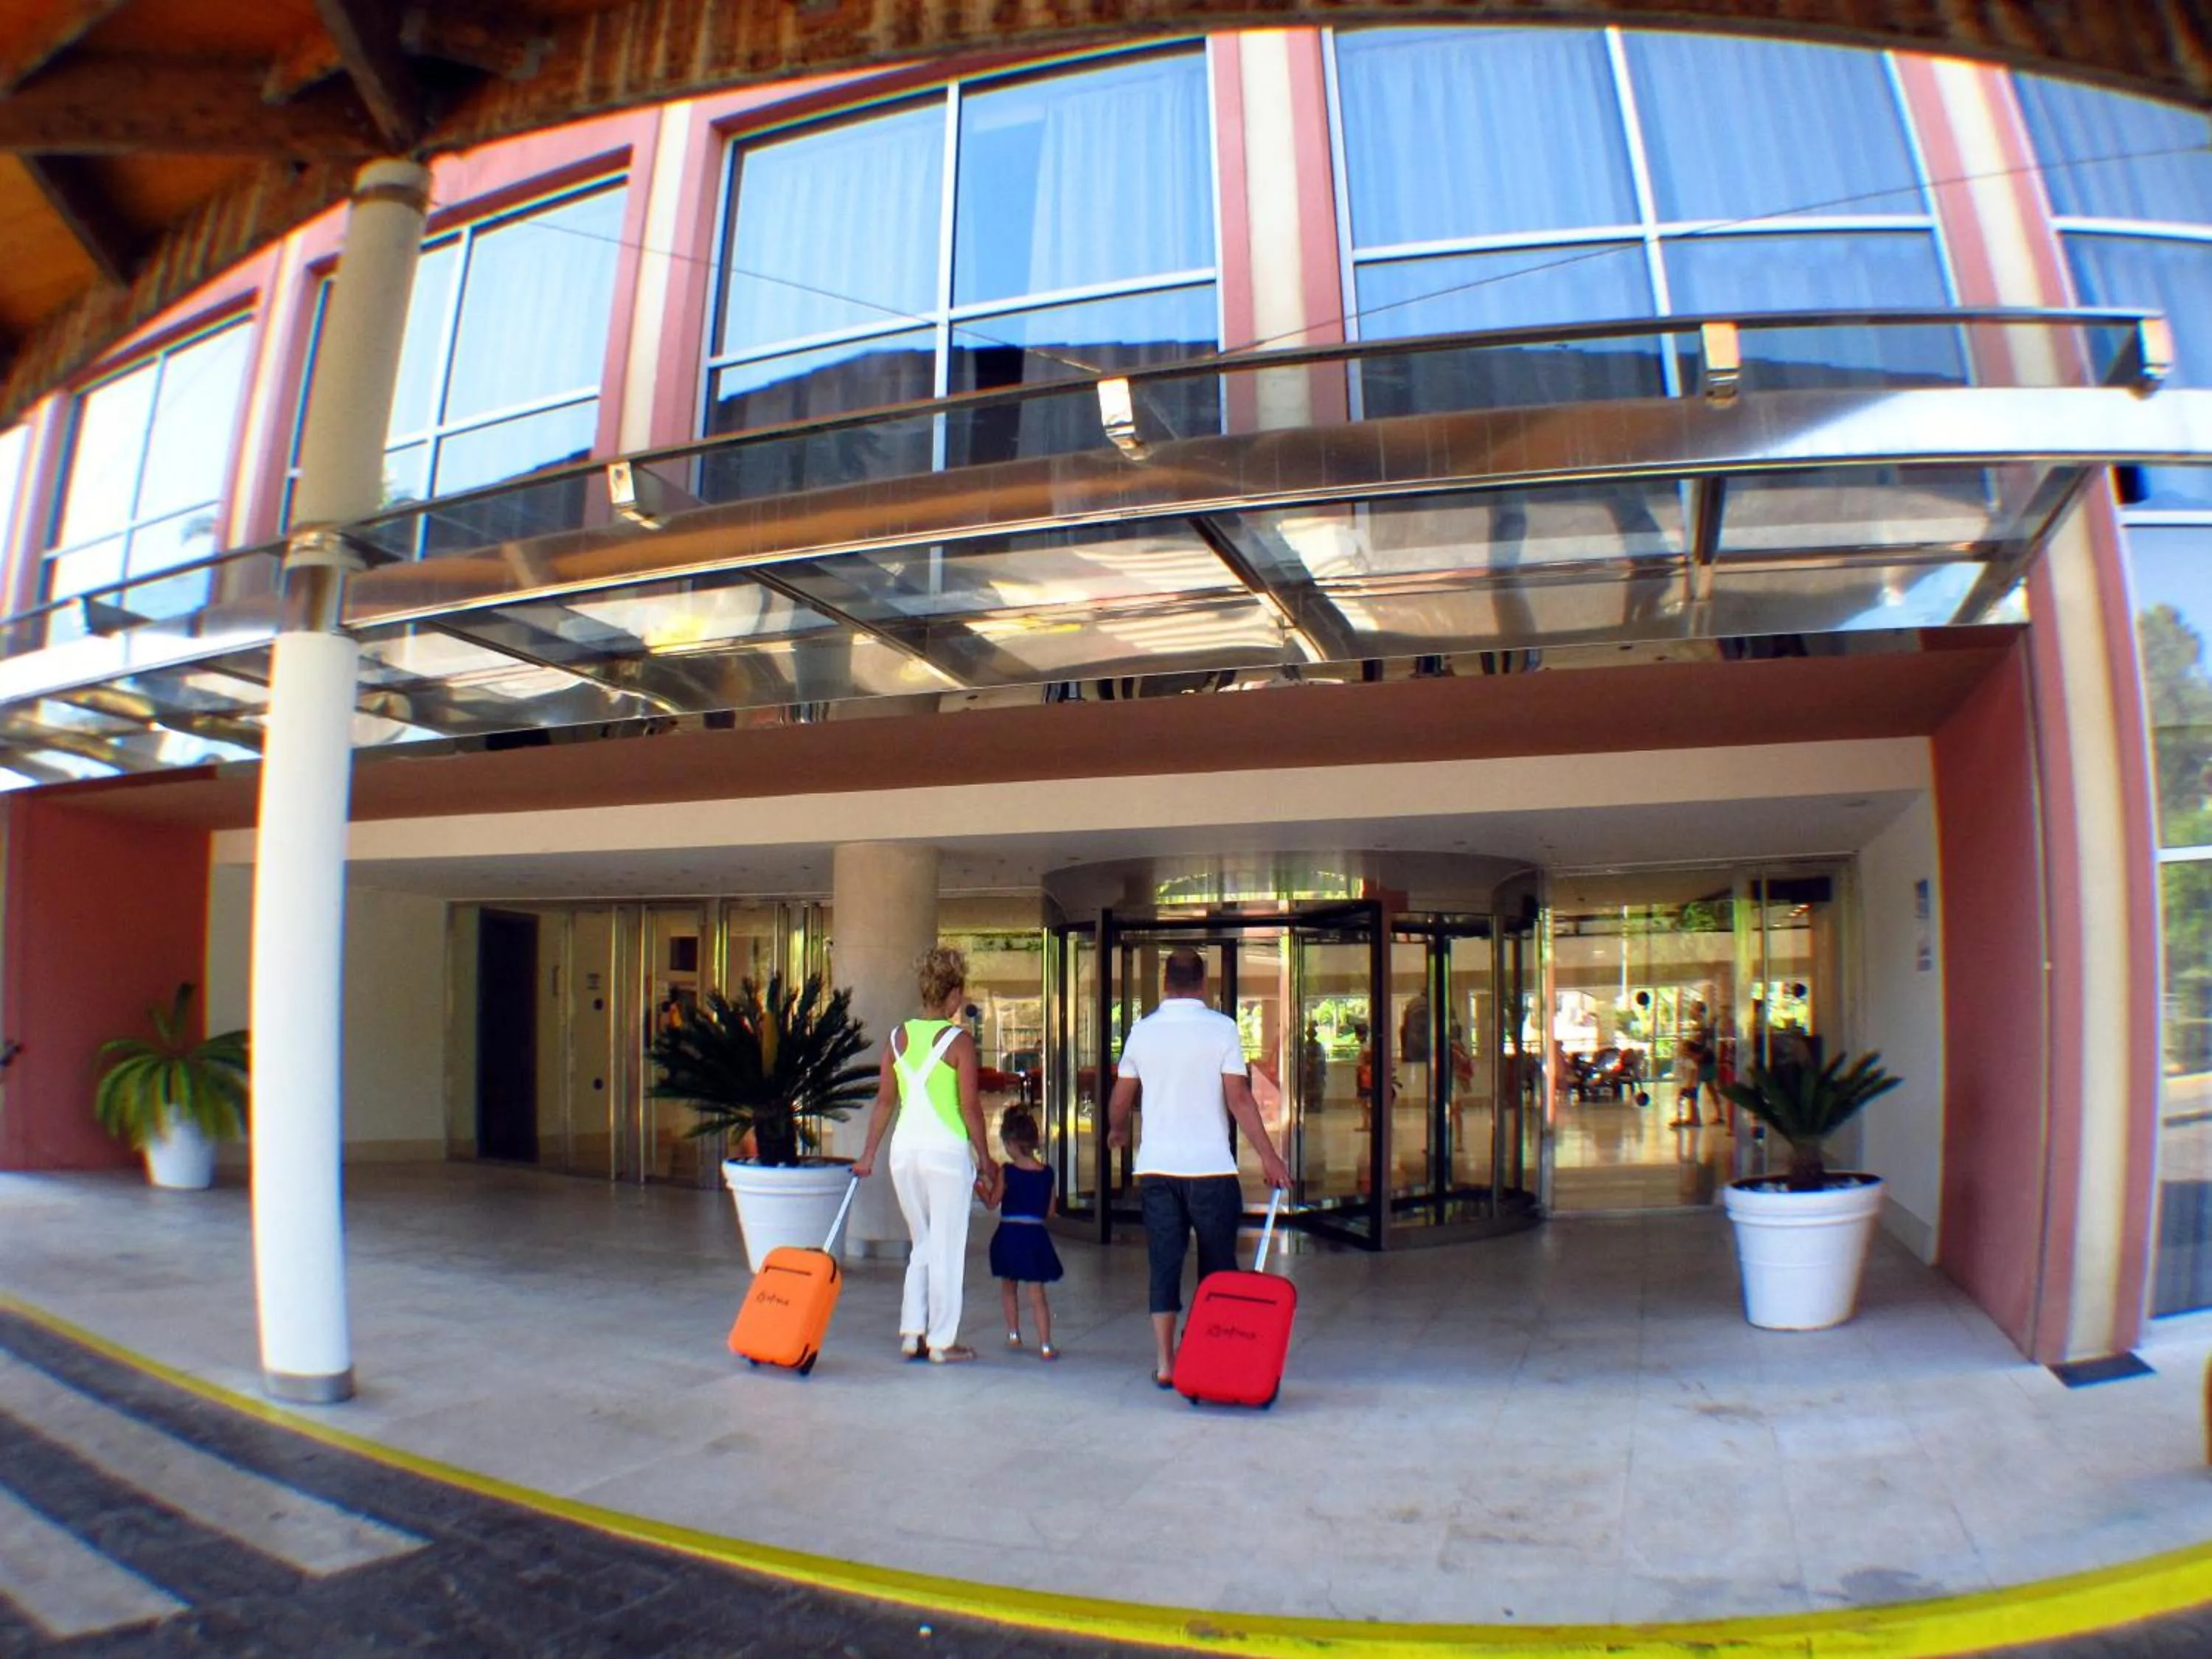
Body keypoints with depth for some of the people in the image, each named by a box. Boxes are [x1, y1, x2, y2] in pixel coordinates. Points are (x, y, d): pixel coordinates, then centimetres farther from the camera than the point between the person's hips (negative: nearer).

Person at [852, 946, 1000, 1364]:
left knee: (922, 1245, 19)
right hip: (947, 1149, -5)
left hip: (905, 1148, 5)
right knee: (947, 1249, 6)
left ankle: (912, 1334, 18)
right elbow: (969, 1108, -9)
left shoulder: (898, 1037, 6)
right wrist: (985, 1160, -1)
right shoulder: (959, 1040, -9)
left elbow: (884, 1102, 8)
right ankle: (941, 1342, 11)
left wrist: (868, 1155, 14)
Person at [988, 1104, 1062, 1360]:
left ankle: (1014, 1335, 28)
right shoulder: (1047, 1173, -1)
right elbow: (1050, 1212, 5)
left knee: (1008, 1287, 22)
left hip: (1009, 1234, -1)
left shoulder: (1007, 1172, -10)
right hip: (1036, 1236, 1)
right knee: (1037, 1294, 4)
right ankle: (1045, 1345, -3)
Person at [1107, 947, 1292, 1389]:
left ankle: (1164, 1362, 6)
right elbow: (1239, 1098, -10)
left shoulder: (1143, 1030, 4)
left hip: (1156, 1166, 3)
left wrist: (1117, 1130, 34)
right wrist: (1268, 1156, -4)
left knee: (1164, 1264, 8)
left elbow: (1120, 1099, 13)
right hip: (1210, 1167, -3)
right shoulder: (1221, 1028, -6)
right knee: (1218, 1267, 11)